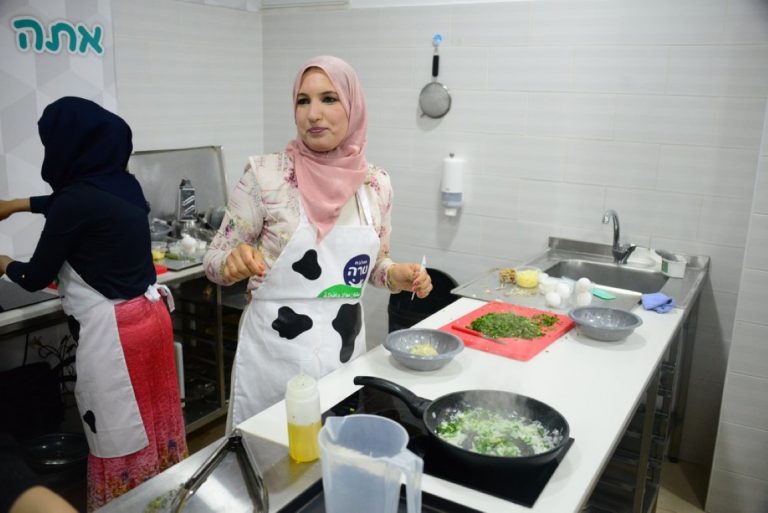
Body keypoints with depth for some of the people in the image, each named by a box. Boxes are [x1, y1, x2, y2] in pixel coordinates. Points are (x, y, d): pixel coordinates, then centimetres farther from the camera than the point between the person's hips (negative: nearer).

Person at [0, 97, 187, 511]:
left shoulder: (81, 199, -18)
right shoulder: (122, 185, 4)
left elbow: (36, 277, -4)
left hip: (112, 332, -8)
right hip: (150, 317, 8)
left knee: (119, 440, 8)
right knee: (153, 426, 20)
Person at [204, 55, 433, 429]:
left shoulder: (376, 184, -1)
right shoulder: (266, 174, -13)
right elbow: (214, 259, -6)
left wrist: (396, 275, -8)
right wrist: (233, 263, -27)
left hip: (346, 351, 4)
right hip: (275, 354, -3)